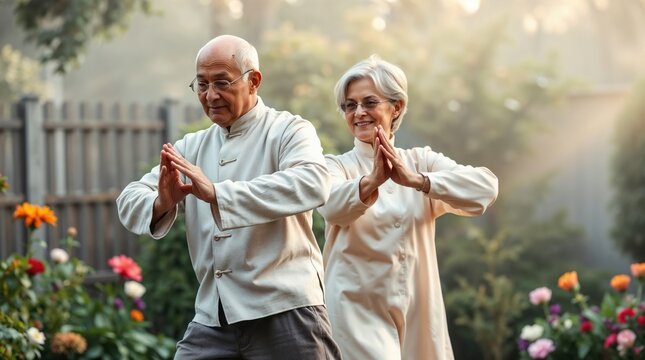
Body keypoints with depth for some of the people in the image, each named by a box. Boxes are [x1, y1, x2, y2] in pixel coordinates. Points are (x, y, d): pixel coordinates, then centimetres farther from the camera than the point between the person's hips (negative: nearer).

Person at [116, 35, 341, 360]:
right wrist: (162, 202, -18)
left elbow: (313, 184, -24)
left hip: (283, 311, -5)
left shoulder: (288, 131, -3)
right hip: (212, 317, 5)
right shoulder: (191, 147, 14)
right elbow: (130, 202, 7)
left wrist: (216, 193, -31)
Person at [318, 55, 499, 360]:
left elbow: (487, 187, -11)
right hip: (358, 311, -3)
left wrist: (414, 180, -25)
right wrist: (372, 180, -41)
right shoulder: (335, 166, 1)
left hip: (418, 312, 3)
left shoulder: (421, 162, 6)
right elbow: (333, 207, -22)